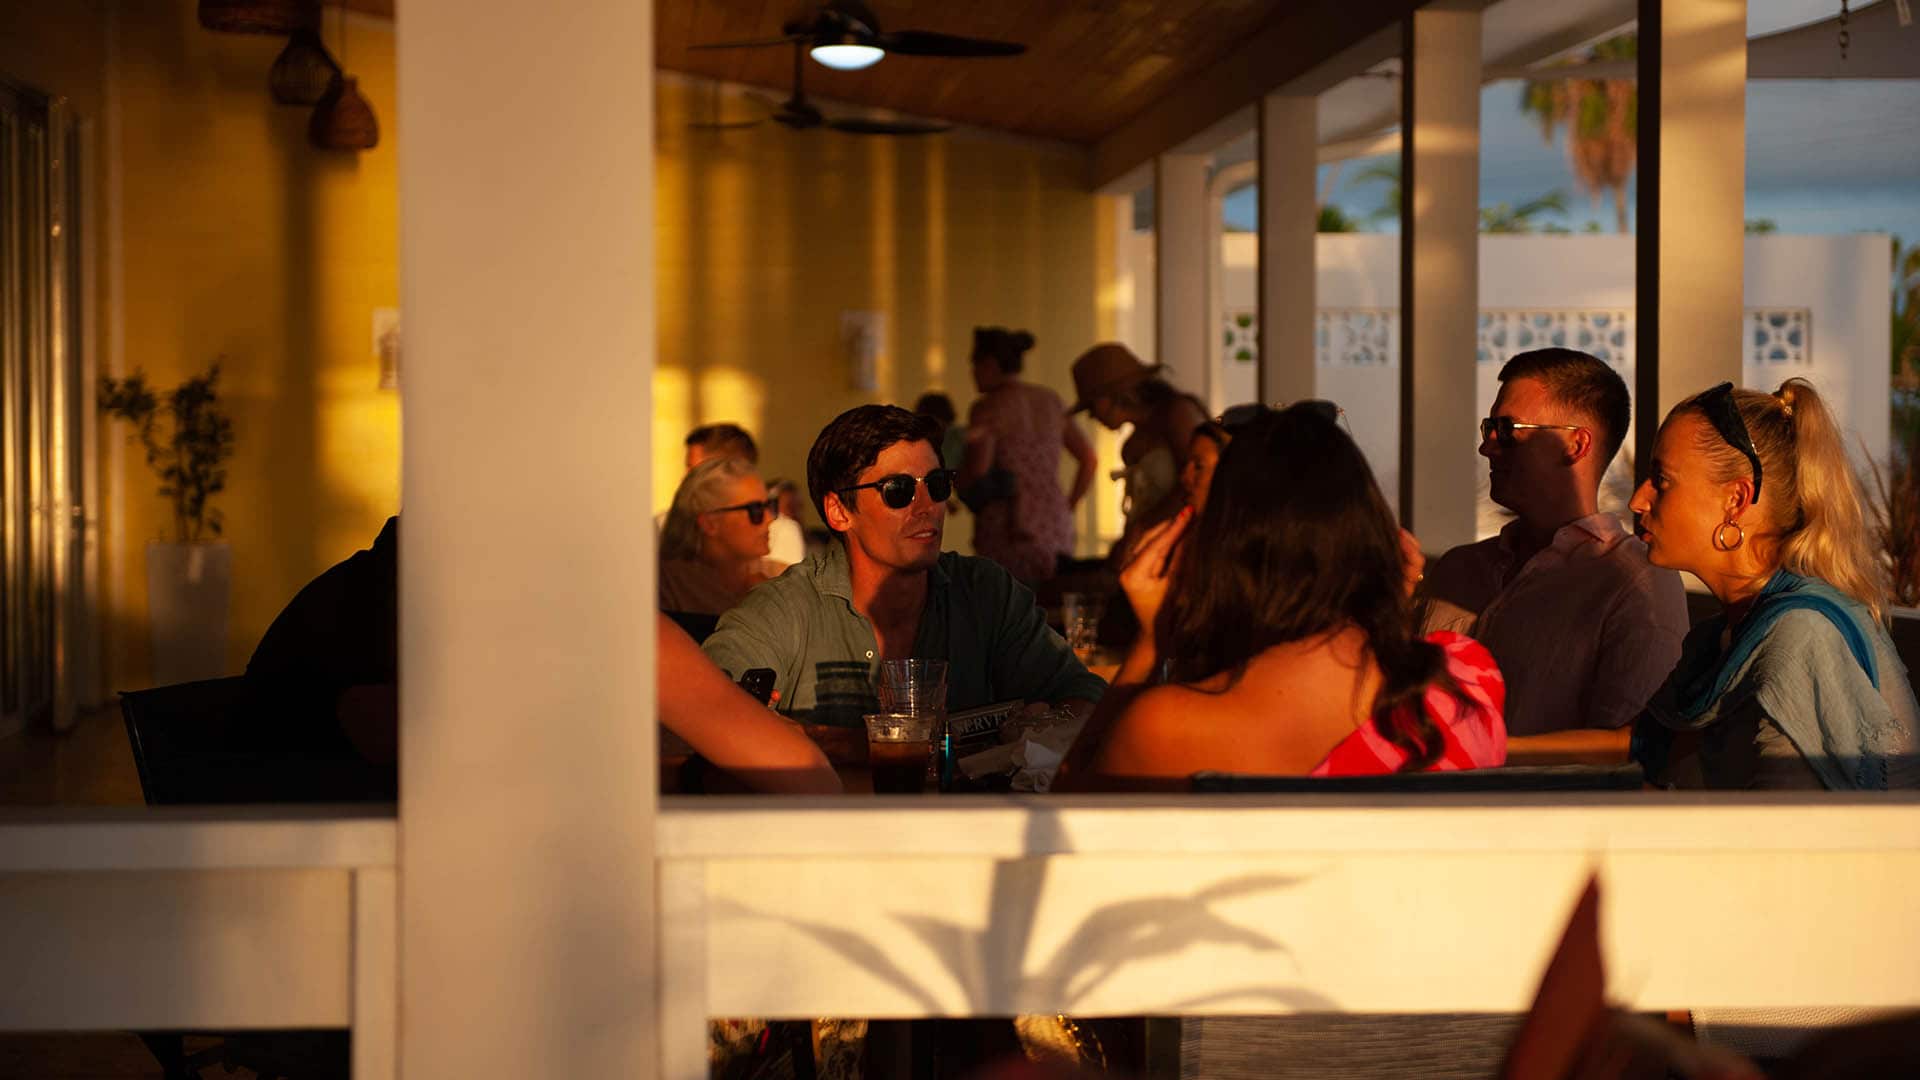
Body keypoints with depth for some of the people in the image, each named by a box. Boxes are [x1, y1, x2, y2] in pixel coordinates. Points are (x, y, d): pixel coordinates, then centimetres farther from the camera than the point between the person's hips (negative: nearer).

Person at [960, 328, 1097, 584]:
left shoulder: (987, 408, -7)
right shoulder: (1050, 401, 12)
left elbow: (976, 477, -14)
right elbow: (1089, 459, 15)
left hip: (1009, 533, -6)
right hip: (1055, 531, 6)